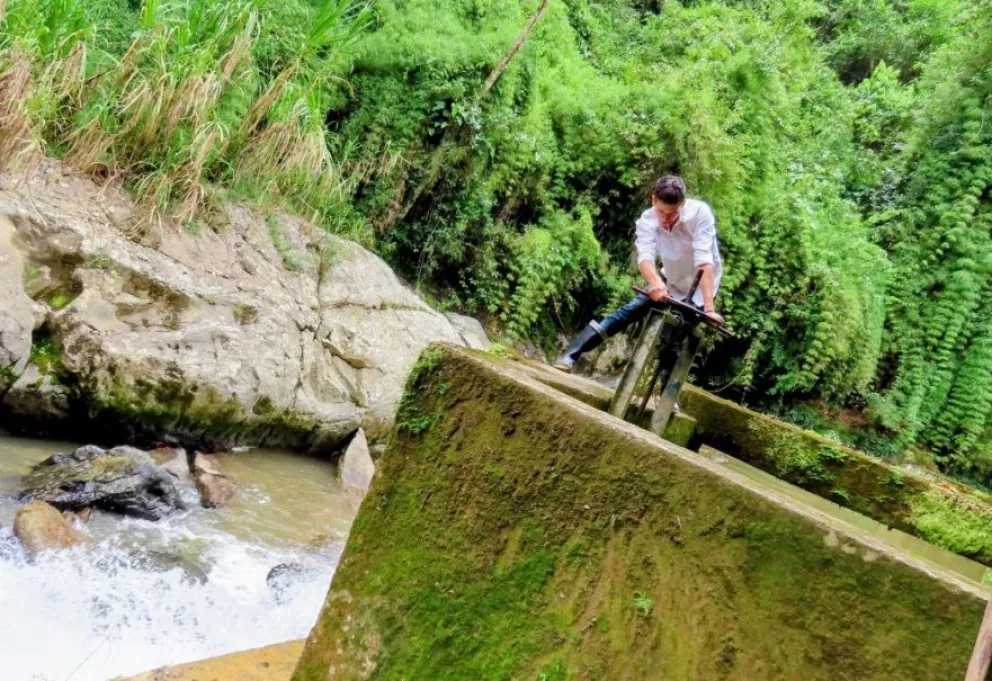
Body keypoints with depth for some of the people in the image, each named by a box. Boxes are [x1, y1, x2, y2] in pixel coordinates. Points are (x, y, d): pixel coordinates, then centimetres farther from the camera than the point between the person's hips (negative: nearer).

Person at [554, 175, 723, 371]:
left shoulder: (700, 212, -29)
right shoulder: (647, 221, -21)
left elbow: (704, 261, -38)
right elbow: (645, 255, -38)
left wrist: (709, 308, -47)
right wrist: (655, 281, -61)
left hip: (699, 288, -2)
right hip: (669, 281, 2)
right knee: (628, 313, -10)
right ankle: (571, 355, -11)